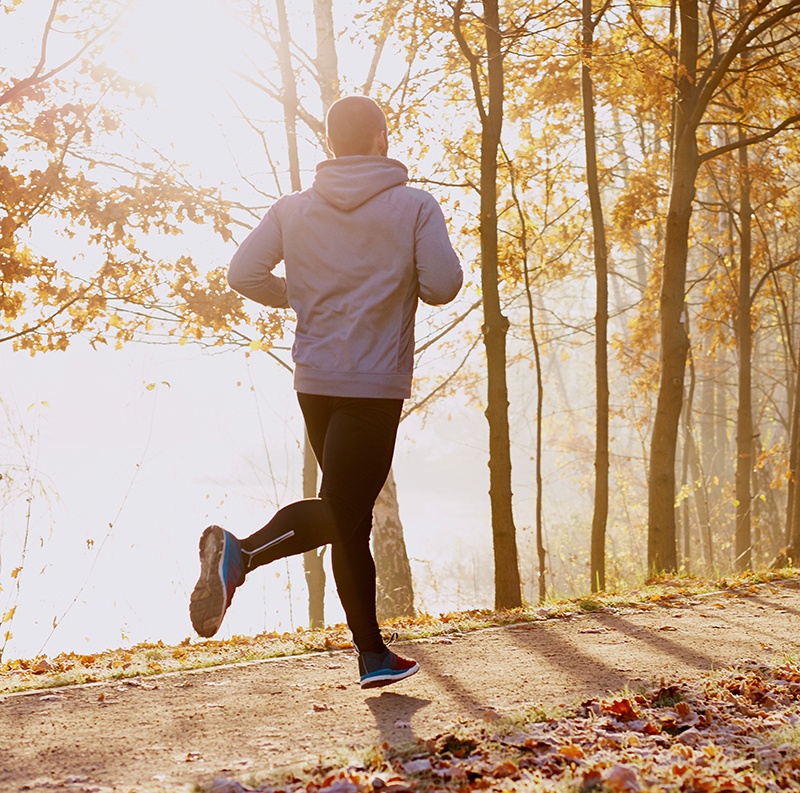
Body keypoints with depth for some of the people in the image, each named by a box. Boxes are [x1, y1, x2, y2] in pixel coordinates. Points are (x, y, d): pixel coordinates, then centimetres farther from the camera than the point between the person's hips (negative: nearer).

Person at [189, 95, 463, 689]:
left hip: (314, 383, 5)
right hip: (376, 384, -5)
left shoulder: (294, 210, 5)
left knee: (353, 518, 14)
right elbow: (443, 286, -10)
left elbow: (244, 273, -1)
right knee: (341, 510, -3)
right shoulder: (414, 206, -4)